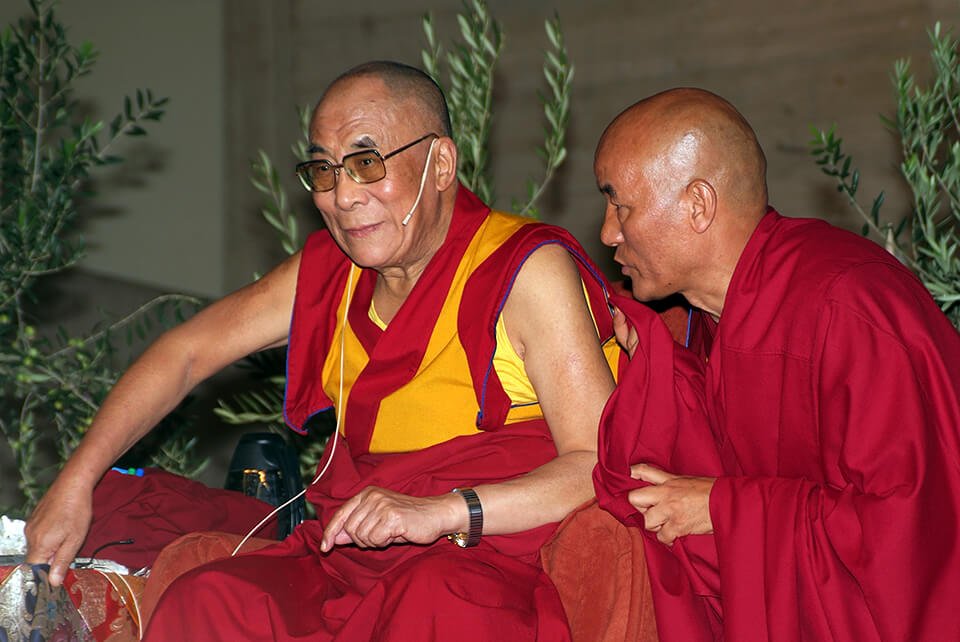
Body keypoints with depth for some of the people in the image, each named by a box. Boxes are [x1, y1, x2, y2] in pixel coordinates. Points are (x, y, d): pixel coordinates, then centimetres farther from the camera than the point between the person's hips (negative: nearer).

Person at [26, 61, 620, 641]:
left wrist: (442, 513, -30)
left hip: (496, 560, -5)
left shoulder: (529, 270, -9)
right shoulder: (330, 270, 11)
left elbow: (601, 465, -17)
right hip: (350, 560, 5)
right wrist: (75, 483, 11)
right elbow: (188, 352, 20)